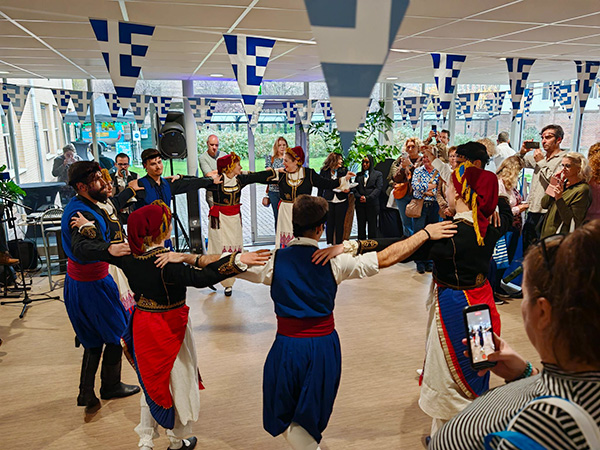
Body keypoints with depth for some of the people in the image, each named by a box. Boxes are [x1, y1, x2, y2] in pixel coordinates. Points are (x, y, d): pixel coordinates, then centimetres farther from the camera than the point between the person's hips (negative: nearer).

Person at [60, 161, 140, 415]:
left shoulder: (81, 206, 5)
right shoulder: (81, 213, -27)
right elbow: (81, 248, -46)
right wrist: (109, 249, -60)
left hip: (79, 282, 10)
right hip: (91, 286, -10)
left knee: (95, 340, 18)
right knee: (118, 334, 9)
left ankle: (87, 395, 24)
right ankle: (110, 387, 27)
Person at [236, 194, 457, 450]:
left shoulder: (275, 261, -11)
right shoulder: (334, 262, -12)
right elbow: (387, 257, -10)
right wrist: (426, 233, -3)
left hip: (288, 347, -1)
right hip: (324, 347, 1)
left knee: (285, 417, 20)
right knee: (310, 417, 25)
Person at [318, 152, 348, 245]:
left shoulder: (344, 170, 5)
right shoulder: (324, 171, 4)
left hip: (341, 201, 1)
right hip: (328, 201, 0)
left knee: (340, 224, 4)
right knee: (329, 224, 3)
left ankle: (339, 245, 12)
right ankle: (329, 244, 12)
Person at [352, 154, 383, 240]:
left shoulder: (378, 174, 8)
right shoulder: (359, 175, 18)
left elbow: (378, 188, -3)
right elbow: (354, 188, 9)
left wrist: (367, 198, -13)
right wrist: (359, 197, -10)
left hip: (372, 204, -3)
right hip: (360, 205, 3)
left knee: (372, 227, 0)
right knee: (361, 226, 4)